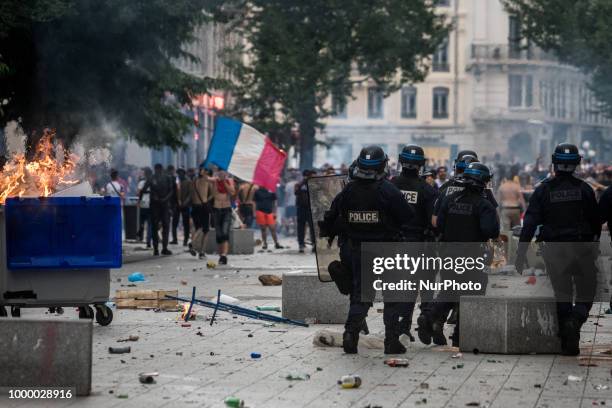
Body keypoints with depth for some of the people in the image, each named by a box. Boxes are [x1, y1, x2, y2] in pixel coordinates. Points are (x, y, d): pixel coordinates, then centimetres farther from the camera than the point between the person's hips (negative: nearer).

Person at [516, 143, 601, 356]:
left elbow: (530, 223, -5)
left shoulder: (543, 189, -2)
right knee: (585, 293, 9)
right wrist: (595, 244, 19)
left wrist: (521, 253, -4)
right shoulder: (583, 189, -2)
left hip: (555, 250, 1)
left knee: (562, 295, 9)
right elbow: (596, 220, 3)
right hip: (582, 247, -1)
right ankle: (576, 320, -21)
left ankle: (568, 342, 5)